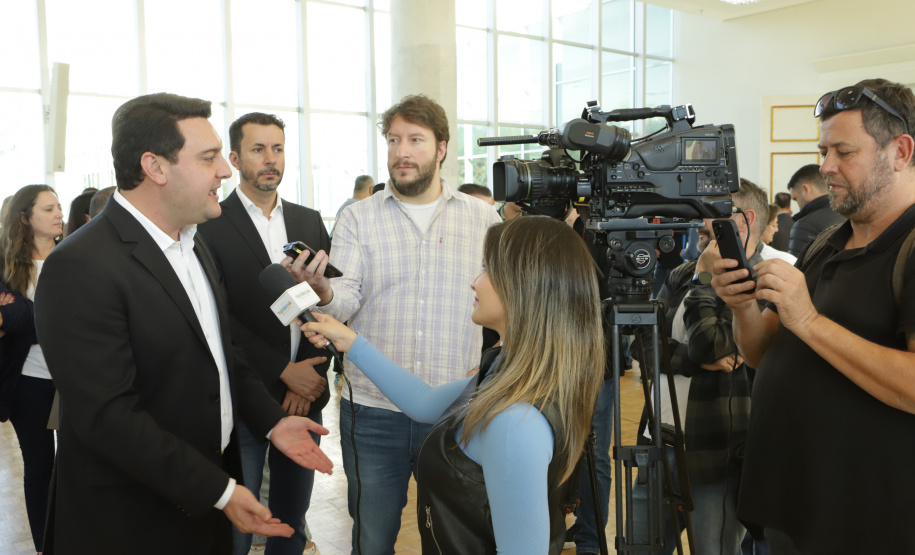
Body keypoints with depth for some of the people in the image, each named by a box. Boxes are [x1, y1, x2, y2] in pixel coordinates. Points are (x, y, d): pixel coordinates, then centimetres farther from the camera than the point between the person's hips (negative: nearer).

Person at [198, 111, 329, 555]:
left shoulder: (310, 222, 10)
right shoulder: (211, 226, -5)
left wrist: (312, 375, -7)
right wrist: (282, 371, -14)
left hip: (305, 394, 4)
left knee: (292, 517, 16)